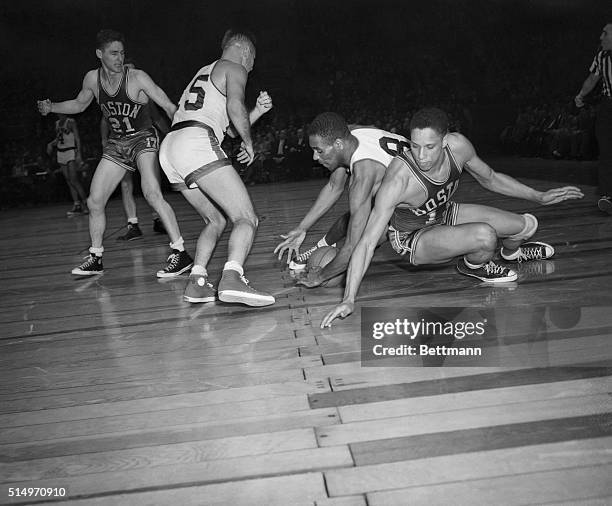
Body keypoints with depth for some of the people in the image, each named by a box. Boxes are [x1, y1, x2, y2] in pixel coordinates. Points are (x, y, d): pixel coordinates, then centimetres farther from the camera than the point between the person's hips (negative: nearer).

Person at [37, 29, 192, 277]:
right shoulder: (92, 79, -1)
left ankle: (180, 253, -23)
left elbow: (168, 106, -15)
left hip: (143, 139, -6)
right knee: (94, 202, 4)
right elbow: (79, 104, 19)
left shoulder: (137, 78, -16)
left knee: (152, 193, -28)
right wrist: (51, 107, 4)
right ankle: (95, 259, 21)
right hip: (116, 144, 6)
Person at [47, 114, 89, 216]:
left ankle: (86, 203, -9)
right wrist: (51, 144, 5)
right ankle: (77, 205, 3)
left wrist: (79, 154, -17)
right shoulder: (57, 123, 15)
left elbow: (77, 138, -9)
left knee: (73, 179, -15)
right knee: (69, 181, 3)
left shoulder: (71, 122, -5)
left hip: (71, 152, -7)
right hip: (60, 153, 7)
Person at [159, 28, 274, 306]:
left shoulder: (205, 72, 37)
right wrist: (249, 142, 2)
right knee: (246, 218, -12)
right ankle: (232, 278, -35)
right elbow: (235, 106, -12)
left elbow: (229, 126, 39)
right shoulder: (234, 69, 10)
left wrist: (257, 110, 29)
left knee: (215, 221, 20)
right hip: (196, 143, -9)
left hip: (169, 147, 9)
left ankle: (197, 282, 5)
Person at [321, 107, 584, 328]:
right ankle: (474, 266, 4)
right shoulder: (399, 179, -38)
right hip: (412, 239, -6)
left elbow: (490, 179, 2)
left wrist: (540, 197, 8)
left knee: (527, 225, 1)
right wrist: (348, 300, -44)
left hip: (445, 215, 6)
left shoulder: (458, 145, -21)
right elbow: (367, 243, -38)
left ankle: (512, 251, 38)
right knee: (484, 235, -33)